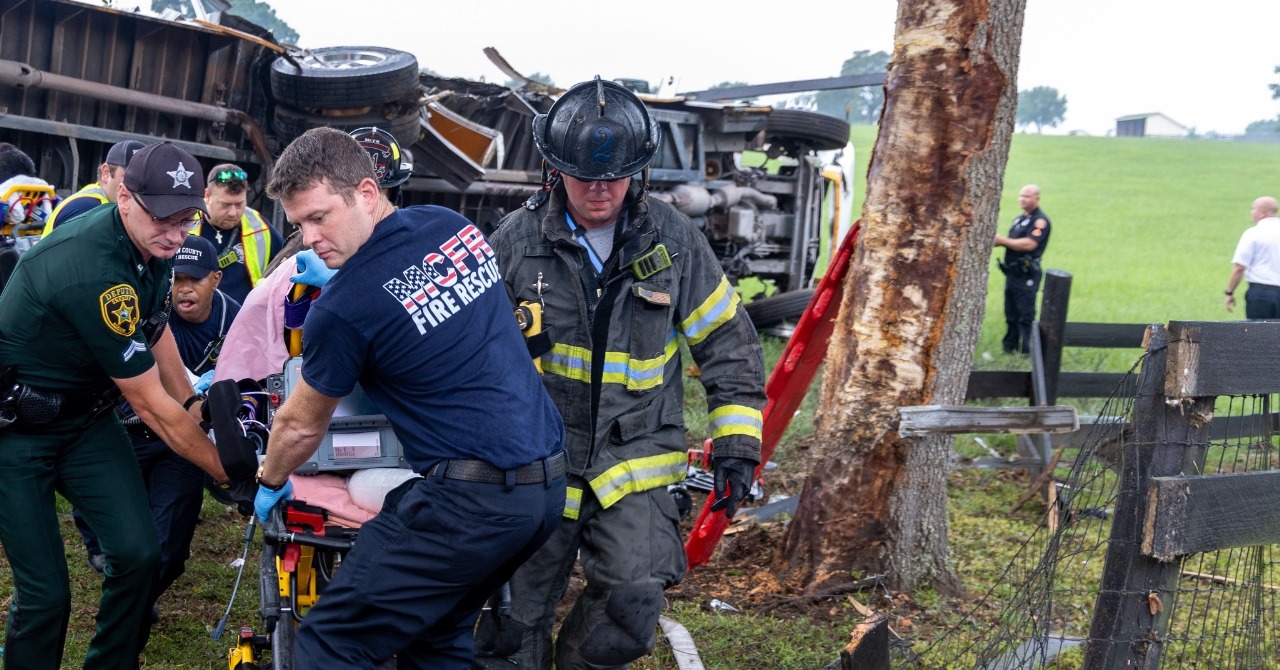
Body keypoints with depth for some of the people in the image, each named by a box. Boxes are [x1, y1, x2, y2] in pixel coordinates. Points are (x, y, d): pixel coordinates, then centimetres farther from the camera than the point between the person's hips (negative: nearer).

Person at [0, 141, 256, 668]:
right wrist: (227, 470, -14)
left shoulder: (150, 243, -6)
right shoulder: (96, 273, -32)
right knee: (45, 592, -10)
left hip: (85, 415, 7)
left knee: (138, 554, -7)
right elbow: (151, 406, -24)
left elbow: (154, 324, 17)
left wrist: (193, 401, 5)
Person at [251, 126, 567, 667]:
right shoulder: (455, 225, 6)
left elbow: (301, 426, 5)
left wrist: (268, 484, 26)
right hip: (548, 483, 8)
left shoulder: (344, 306, -13)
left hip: (469, 500, -8)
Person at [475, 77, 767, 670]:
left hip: (634, 457, 0)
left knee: (634, 599, -18)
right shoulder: (517, 239, -2)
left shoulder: (674, 241, -1)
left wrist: (736, 443, 1)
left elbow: (728, 343, 6)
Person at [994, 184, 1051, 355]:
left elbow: (1029, 244, -21)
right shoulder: (1019, 219, 19)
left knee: (1026, 318, -8)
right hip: (1012, 274, 9)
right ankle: (1009, 350, 20)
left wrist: (1003, 240, -16)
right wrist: (997, 241, 3)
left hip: (1027, 275, -9)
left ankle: (1027, 353, -6)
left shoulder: (1040, 220, -10)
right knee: (1011, 316, 13)